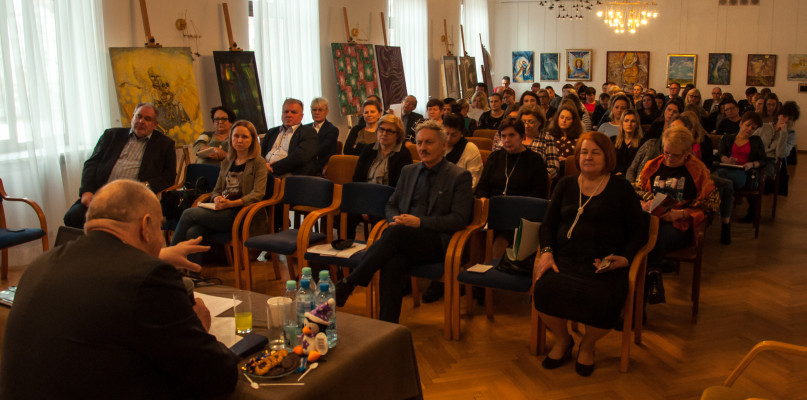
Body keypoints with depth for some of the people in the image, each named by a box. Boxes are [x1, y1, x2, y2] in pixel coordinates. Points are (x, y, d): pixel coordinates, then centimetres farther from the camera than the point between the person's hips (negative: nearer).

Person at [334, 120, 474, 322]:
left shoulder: (460, 176, 4)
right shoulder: (408, 171, 21)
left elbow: (459, 219, -5)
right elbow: (391, 204, 25)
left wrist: (420, 222, -15)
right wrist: (395, 220, -1)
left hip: (437, 242, -4)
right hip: (403, 241, 4)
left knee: (395, 232, -33)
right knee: (393, 264, -32)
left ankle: (348, 283, -26)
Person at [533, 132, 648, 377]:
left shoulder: (621, 189, 10)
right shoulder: (566, 185, 19)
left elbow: (638, 233, 9)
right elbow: (548, 225, 16)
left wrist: (625, 258, -10)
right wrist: (547, 252, -2)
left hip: (605, 265, -2)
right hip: (566, 259, 2)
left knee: (603, 300, -33)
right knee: (544, 290, -29)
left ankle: (587, 345, 5)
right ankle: (562, 340, 4)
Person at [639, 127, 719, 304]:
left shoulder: (698, 169, 7)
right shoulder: (652, 166, 17)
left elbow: (711, 202, 5)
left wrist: (682, 213, -9)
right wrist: (643, 204, -1)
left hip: (680, 225, -2)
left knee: (656, 238, -35)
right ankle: (653, 280, -25)